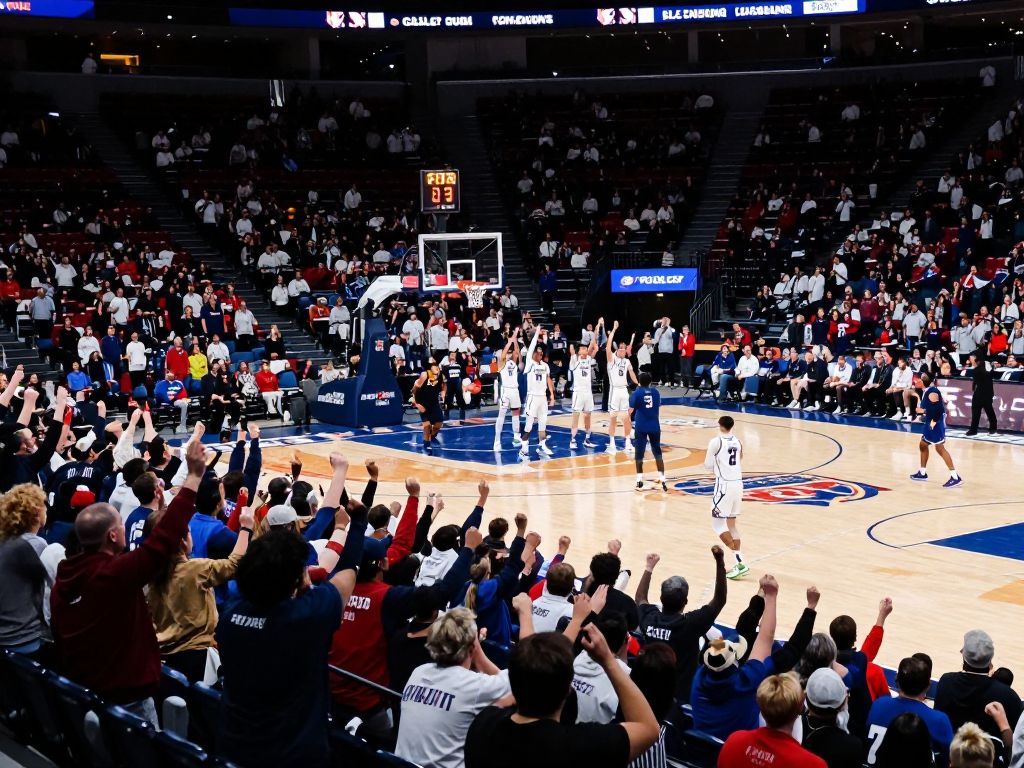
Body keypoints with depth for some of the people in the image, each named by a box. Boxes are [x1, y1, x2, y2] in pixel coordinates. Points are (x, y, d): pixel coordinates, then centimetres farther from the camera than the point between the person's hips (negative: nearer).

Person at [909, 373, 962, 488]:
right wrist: (923, 411, 23)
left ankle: (955, 477, -16)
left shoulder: (932, 392, -20)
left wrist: (934, 421, -23)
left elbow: (939, 408, -28)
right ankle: (922, 473, 33)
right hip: (930, 422, 11)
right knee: (923, 445, 20)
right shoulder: (927, 391, 12)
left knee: (940, 448, -14)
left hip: (936, 423, -11)